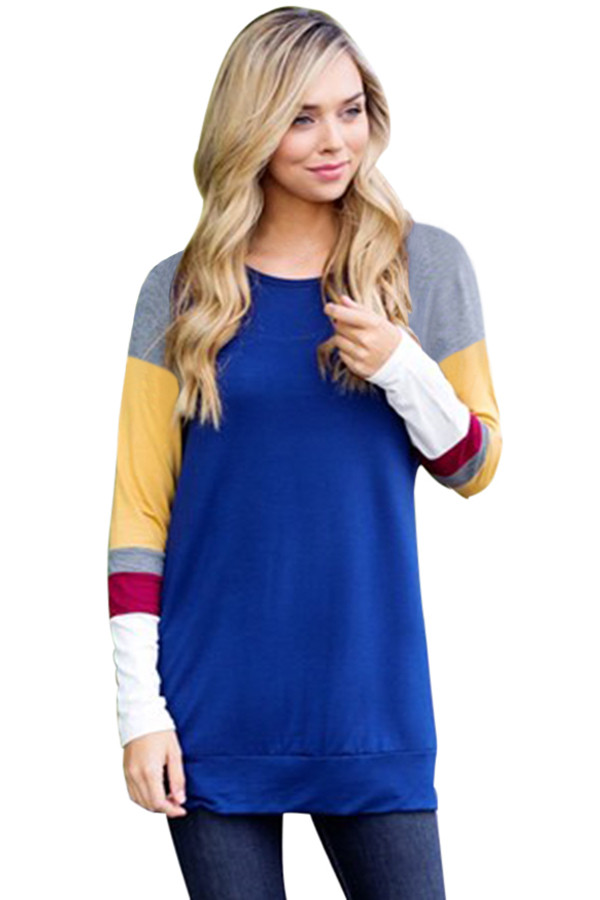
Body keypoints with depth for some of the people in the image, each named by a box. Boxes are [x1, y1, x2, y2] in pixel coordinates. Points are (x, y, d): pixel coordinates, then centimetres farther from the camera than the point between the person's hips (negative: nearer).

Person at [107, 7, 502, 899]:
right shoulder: (182, 290, 2)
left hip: (370, 690, 0)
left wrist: (402, 366, -11)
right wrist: (139, 704, -5)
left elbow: (475, 466, 8)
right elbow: (139, 507, 1)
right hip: (216, 703, 0)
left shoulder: (427, 264, 2)